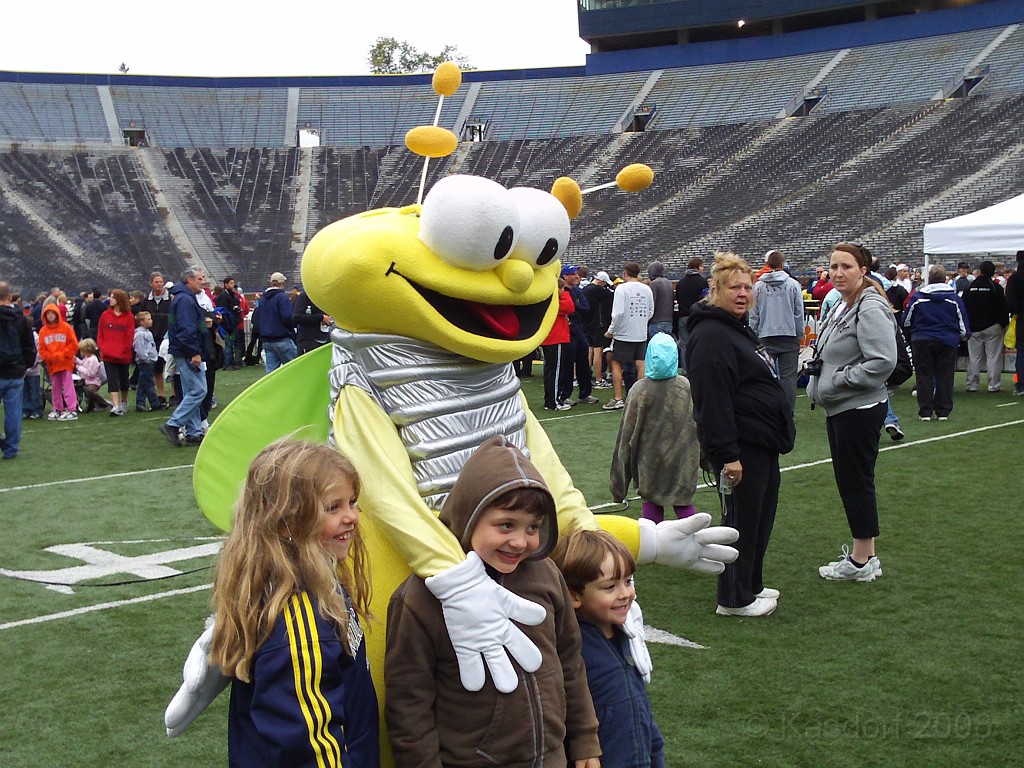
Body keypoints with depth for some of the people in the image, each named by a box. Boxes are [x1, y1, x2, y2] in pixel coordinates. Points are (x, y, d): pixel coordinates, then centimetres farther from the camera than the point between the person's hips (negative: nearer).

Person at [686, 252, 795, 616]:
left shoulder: (738, 328, 17)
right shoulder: (711, 336, -18)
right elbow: (713, 402, -24)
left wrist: (779, 432, 25)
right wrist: (727, 455, -27)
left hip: (761, 443, 11)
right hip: (741, 448, -11)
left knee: (762, 517, 18)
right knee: (742, 520, -1)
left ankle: (751, 585, 32)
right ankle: (734, 599, 11)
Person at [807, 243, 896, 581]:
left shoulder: (871, 308, -18)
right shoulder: (841, 306, 13)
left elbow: (882, 361, -25)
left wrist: (838, 380, -19)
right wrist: (822, 380, 9)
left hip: (860, 410, -10)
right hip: (839, 408, 10)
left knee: (856, 481, -2)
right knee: (848, 481, 15)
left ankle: (862, 561, 8)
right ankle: (865, 554, 25)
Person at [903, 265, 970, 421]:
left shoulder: (917, 297, -3)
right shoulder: (954, 298, -1)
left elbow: (906, 321, 7)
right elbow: (963, 324, 4)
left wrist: (913, 334, 26)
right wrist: (964, 337, 23)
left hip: (922, 342, 0)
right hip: (947, 342, 0)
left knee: (924, 376, 6)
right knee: (945, 376, 7)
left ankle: (925, 411, 3)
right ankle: (943, 411, 7)